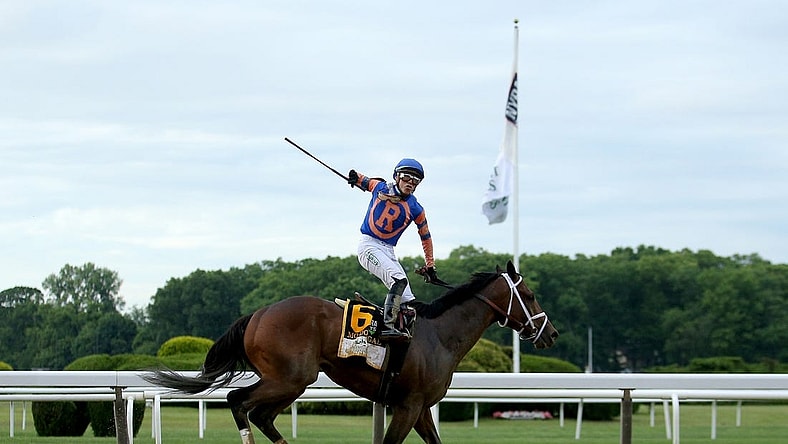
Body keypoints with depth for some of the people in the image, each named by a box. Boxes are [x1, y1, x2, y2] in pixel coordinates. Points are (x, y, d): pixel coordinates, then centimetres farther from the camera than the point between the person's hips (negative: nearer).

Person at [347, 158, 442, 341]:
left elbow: (425, 237, 15)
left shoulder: (415, 209, 5)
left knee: (407, 299, -4)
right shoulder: (381, 188, 1)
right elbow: (363, 181, 21)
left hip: (388, 250, 5)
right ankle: (388, 326, -38)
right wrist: (355, 177, -2)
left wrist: (430, 267, 16)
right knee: (399, 280, -29)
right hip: (369, 245, -5)